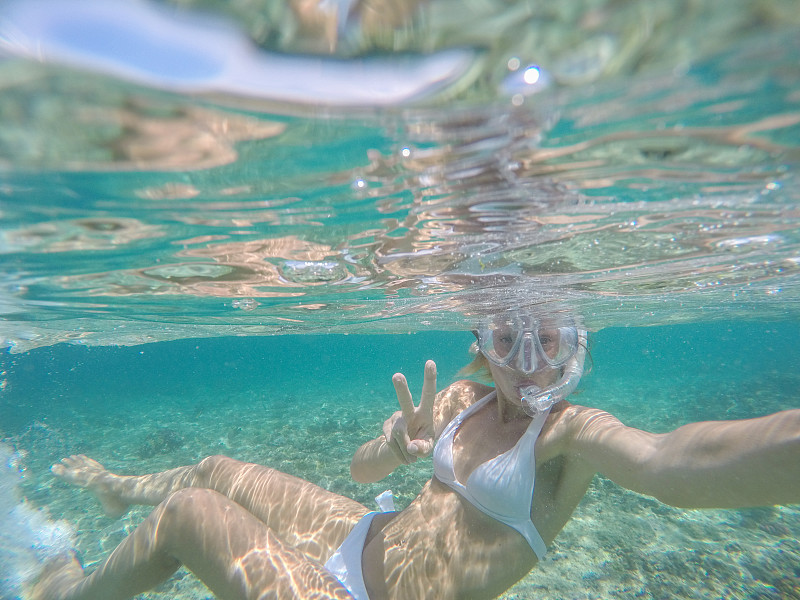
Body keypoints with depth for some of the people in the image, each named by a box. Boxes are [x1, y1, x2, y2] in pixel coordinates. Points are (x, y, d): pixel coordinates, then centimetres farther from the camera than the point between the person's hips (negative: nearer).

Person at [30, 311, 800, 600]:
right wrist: (399, 446, -21)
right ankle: (124, 490, 53)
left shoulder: (573, 434, -20)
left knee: (187, 511, -2)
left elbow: (678, 463, -42)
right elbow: (359, 467, 1)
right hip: (371, 537, 6)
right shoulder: (461, 400, -4)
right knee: (219, 470, 18)